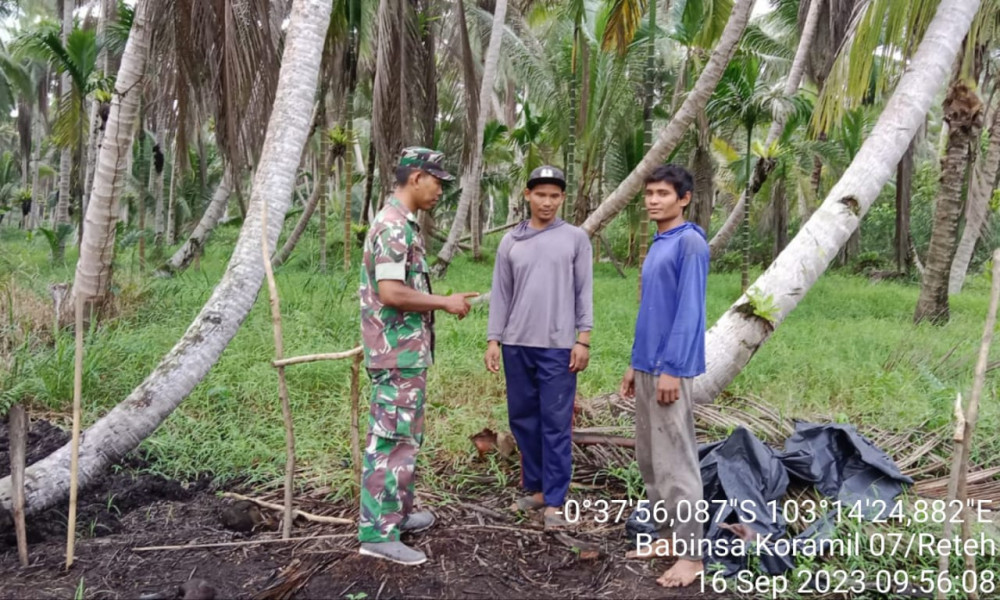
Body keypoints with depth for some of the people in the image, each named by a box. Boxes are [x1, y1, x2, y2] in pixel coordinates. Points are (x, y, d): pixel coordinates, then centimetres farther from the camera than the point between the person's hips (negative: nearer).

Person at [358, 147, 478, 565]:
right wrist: (445, 303, -15)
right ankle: (377, 532, 3)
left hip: (405, 351, 11)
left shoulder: (400, 224, 15)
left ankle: (398, 512, 31)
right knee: (394, 440, -5)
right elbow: (391, 293, -25)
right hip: (400, 354, -11)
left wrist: (442, 303, 13)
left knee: (403, 436, 18)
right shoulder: (395, 226, -18)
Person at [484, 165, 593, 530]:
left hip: (558, 346, -3)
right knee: (523, 419, 11)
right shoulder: (510, 242, 9)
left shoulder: (576, 239, 3)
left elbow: (584, 292, 0)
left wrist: (583, 339, -6)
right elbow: (500, 294, 9)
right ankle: (535, 488, 25)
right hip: (516, 345, 3)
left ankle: (554, 501, 6)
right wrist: (493, 340, 3)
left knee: (556, 425, -1)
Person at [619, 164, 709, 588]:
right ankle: (666, 535, 25)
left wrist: (670, 369, -20)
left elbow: (689, 312, -17)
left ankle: (690, 554, 2)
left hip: (671, 369, -9)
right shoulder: (656, 246, 17)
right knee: (649, 458, 14)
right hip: (647, 367, 9)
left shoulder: (691, 243, -11)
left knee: (676, 461, -6)